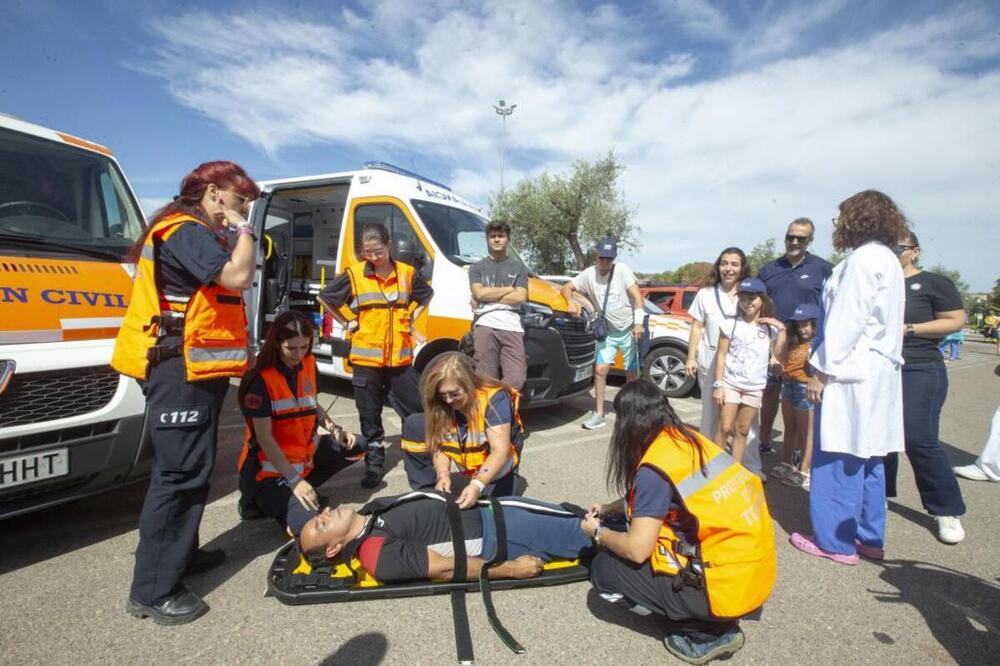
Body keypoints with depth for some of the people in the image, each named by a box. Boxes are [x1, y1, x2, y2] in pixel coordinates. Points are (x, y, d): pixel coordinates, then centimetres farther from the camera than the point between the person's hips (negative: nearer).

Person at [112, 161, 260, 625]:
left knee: (190, 469, 18)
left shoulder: (193, 233, 21)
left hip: (194, 369, 11)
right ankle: (153, 590, 2)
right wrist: (242, 231, -14)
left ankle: (182, 552, 32)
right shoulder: (187, 231, -13)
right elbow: (237, 276, -26)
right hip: (182, 371, -11)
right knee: (179, 473, -8)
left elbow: (227, 281, 19)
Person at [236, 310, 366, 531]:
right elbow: (264, 437, -21)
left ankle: (304, 488, 5)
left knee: (356, 446, 2)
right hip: (270, 465, -7)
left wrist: (335, 429, -4)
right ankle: (257, 499, 6)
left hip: (306, 453, 7)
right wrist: (294, 480, -23)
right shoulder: (260, 379, -20)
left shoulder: (308, 365, 0)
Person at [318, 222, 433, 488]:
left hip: (401, 357, 1)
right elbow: (325, 297, 9)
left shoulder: (406, 272, 3)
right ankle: (374, 463, 22)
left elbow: (427, 294, 20)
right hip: (366, 358, -1)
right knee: (370, 416, 8)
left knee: (415, 410, 5)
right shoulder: (354, 274, -2)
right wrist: (347, 322, 3)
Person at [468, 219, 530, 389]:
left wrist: (489, 297, 0)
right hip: (486, 325, -1)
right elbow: (479, 293, -2)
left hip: (512, 327, 1)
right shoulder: (477, 267, 17)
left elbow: (520, 297, 4)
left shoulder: (518, 266, 18)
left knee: (516, 381, -13)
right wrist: (510, 289, 3)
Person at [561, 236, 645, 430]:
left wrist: (638, 322, -24)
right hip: (607, 332, 2)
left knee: (631, 374, 7)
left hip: (628, 329, -2)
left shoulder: (622, 270, -10)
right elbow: (566, 288, -1)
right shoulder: (589, 274, -3)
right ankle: (599, 414, -1)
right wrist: (571, 303, -23)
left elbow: (636, 295, -14)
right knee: (600, 370, -8)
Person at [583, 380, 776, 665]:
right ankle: (717, 622, 15)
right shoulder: (690, 440, 5)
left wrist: (599, 532, 1)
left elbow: (637, 549, -17)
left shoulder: (654, 467, -19)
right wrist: (609, 509, 23)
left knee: (604, 569, 0)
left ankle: (706, 632, 4)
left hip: (727, 586, -8)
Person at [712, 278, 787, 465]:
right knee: (724, 428, -1)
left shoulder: (770, 328, 4)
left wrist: (781, 329, -10)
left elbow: (780, 356, -4)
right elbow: (721, 355, -4)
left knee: (742, 431, 10)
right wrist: (718, 385, -9)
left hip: (755, 388, 3)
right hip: (730, 383, -2)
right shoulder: (731, 324, -4)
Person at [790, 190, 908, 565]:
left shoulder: (863, 259, -12)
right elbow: (881, 321, 18)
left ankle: (836, 541, 6)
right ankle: (869, 538, 23)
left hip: (853, 373, -10)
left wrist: (821, 370, -14)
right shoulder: (888, 261, 18)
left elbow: (846, 322, -18)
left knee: (840, 459, -3)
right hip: (879, 373, 10)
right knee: (867, 458, 14)